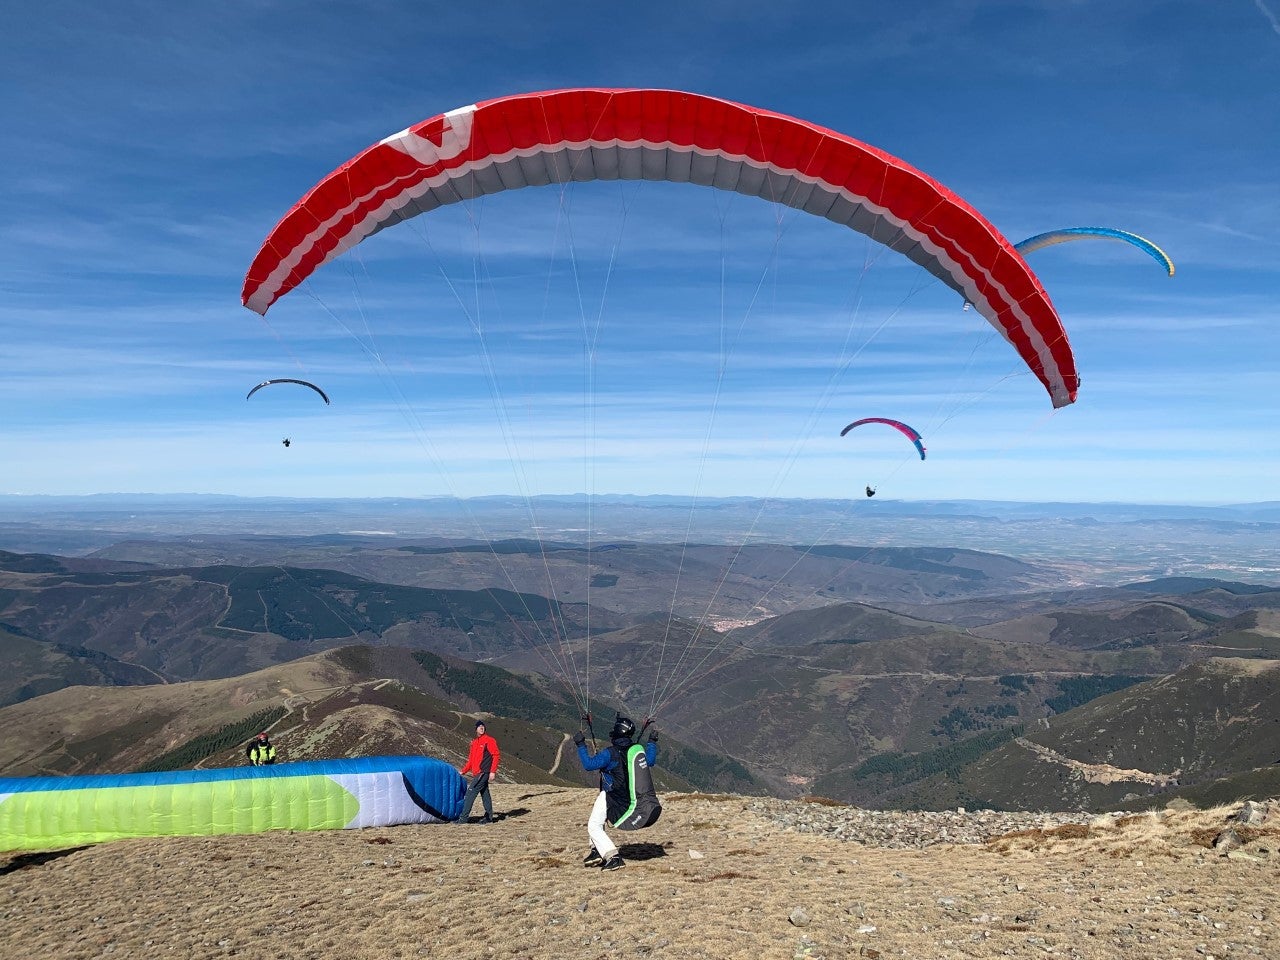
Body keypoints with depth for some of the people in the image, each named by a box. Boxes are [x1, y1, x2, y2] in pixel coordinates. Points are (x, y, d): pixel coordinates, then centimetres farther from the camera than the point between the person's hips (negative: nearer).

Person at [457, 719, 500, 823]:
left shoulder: (489, 740, -8)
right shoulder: (474, 742, 15)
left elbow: (496, 756, -12)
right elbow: (471, 759, 21)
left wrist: (492, 771, -17)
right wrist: (464, 771, 15)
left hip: (484, 772, -8)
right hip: (479, 773, 8)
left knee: (471, 792, -10)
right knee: (484, 794, 12)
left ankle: (463, 817, -8)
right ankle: (488, 817, 19)